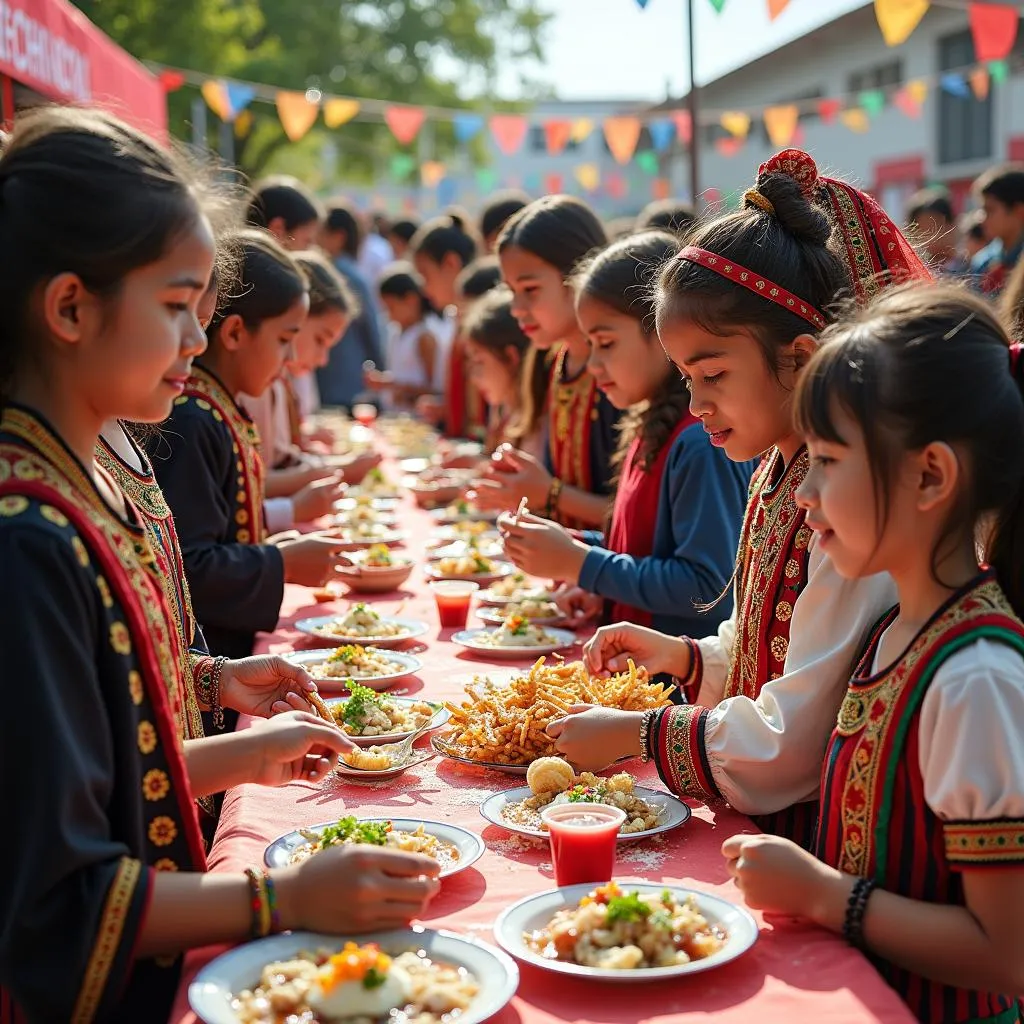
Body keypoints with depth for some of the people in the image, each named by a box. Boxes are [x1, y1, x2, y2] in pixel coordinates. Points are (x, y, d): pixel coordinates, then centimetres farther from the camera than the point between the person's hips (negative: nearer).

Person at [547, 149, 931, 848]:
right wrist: (685, 657, 3)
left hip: (816, 836, -8)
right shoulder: (777, 472, 7)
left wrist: (636, 735, -12)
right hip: (751, 819, 8)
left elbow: (793, 743, -21)